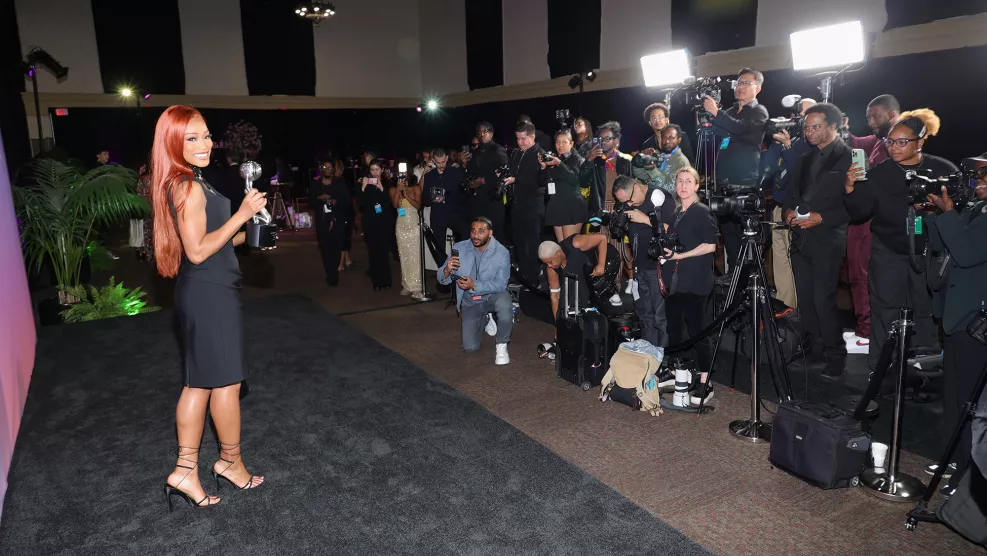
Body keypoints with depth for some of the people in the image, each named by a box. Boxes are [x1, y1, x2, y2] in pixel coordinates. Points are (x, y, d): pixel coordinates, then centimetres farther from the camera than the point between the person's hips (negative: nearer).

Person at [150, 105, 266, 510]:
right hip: (210, 294, -10)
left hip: (202, 293, 10)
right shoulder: (190, 187, -18)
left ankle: (185, 470, 22)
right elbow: (198, 251, -21)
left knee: (199, 383, 14)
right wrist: (241, 215, -20)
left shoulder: (186, 184, 13)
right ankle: (230, 461, 23)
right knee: (226, 382, 5)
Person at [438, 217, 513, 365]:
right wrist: (447, 270, -33)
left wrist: (474, 285, -36)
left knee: (504, 302, -39)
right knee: (470, 347, -6)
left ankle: (501, 346, -13)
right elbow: (443, 279, -9)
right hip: (470, 301, 3)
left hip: (493, 295, -2)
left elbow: (500, 284, -22)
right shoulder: (459, 248, -10)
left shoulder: (502, 252, -18)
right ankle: (485, 320, 28)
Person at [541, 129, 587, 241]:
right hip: (556, 206, 5)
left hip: (572, 207, -5)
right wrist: (543, 167, -3)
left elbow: (574, 179, -15)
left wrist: (559, 164, -20)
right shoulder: (552, 159, 15)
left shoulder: (575, 158, 1)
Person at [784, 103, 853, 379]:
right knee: (805, 300, 10)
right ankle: (818, 349, 23)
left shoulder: (848, 157, -6)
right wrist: (789, 210, -1)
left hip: (827, 240, -7)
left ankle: (836, 356, 8)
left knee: (824, 300, -7)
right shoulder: (806, 157, 16)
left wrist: (821, 218, -18)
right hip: (801, 238, 7)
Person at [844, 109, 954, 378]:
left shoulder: (944, 170, -1)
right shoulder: (877, 174, -1)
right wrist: (850, 190, -20)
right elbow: (859, 213, -3)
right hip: (888, 254, 0)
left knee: (926, 312, 8)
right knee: (885, 312, 2)